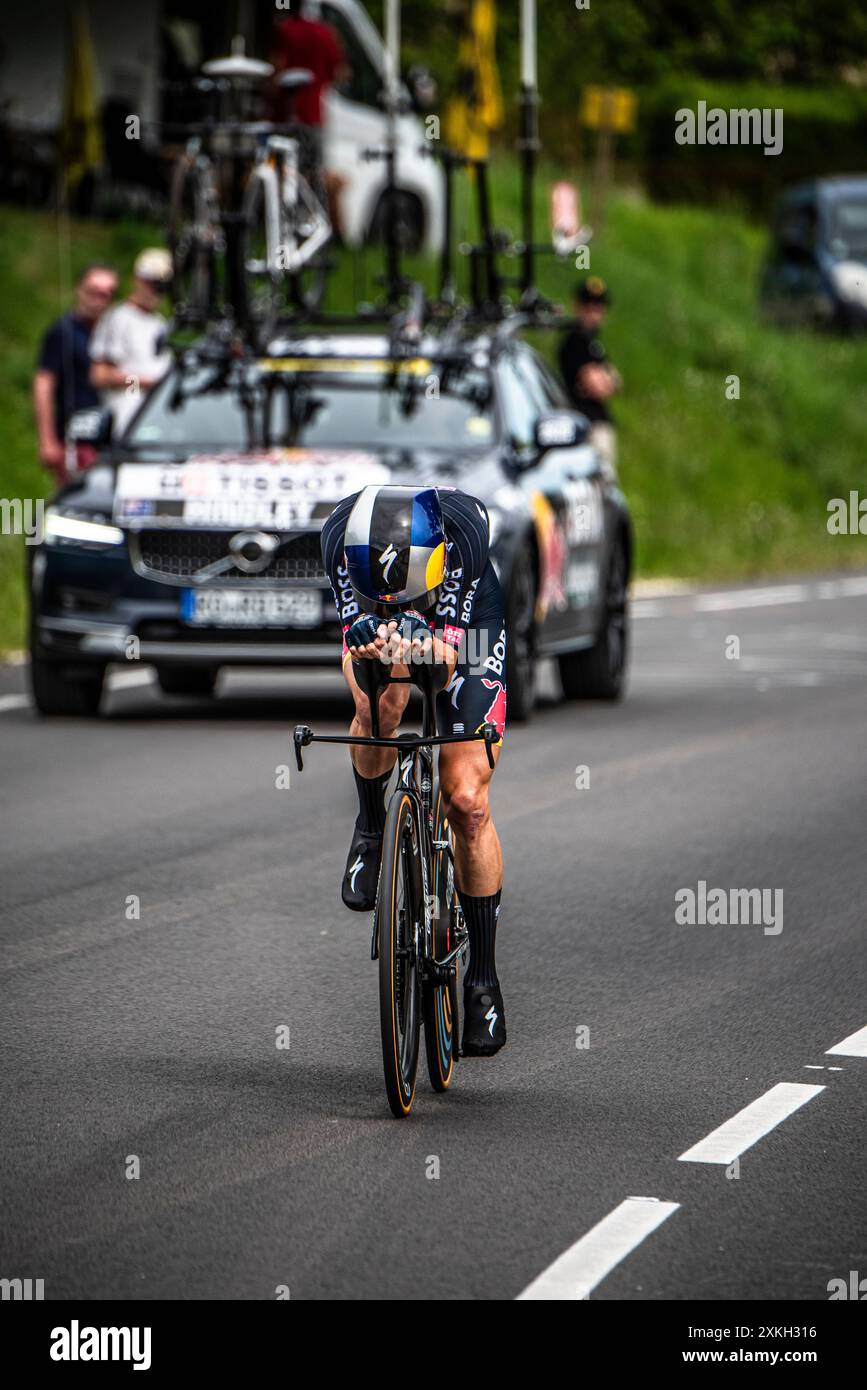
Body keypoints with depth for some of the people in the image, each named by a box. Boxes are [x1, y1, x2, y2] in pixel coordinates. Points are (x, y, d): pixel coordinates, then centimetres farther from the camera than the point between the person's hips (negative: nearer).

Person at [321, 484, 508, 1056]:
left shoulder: (464, 527, -39)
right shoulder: (343, 536, -35)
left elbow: (447, 654, -37)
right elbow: (354, 654, -32)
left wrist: (432, 646, -60)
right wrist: (364, 649, -56)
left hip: (465, 623, -1)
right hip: (375, 627, 1)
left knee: (467, 800, -9)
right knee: (382, 705, -34)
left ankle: (484, 974, 3)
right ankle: (371, 828, -1)